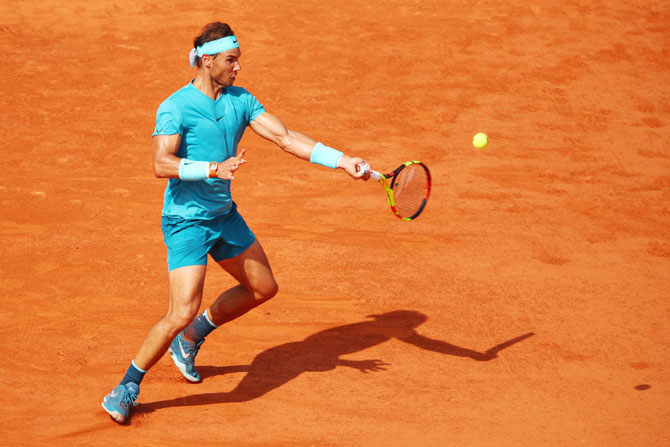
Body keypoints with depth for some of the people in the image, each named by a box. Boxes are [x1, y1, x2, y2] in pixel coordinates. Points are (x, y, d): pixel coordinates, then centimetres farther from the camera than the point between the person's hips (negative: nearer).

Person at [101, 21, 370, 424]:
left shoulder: (241, 100, 4)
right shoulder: (176, 108, -16)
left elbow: (286, 138, -2)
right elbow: (162, 164, -27)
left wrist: (341, 160, -13)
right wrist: (214, 168, -38)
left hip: (225, 215, 8)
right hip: (186, 221, -8)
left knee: (263, 288, 17)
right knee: (182, 313, -17)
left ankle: (193, 337, 35)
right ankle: (128, 387, 1)